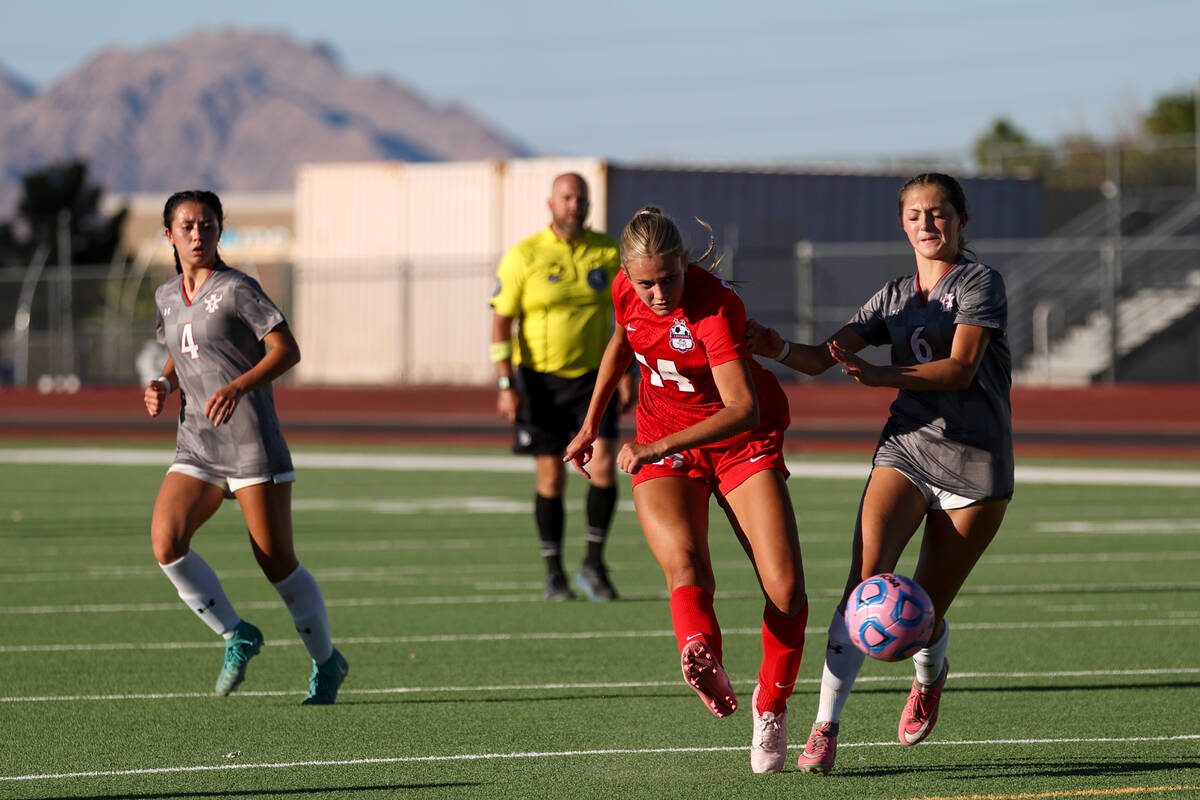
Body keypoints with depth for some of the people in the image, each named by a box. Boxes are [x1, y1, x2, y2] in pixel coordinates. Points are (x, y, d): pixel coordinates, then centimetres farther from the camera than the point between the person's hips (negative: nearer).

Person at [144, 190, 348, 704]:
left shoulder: (237, 289, -8)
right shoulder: (168, 296, 12)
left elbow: (286, 350, -12)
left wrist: (238, 387, -26)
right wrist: (164, 386, 5)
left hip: (252, 445, -5)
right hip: (195, 449, 5)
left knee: (277, 564, -2)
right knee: (166, 540, -18)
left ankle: (326, 663, 20)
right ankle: (237, 637, 0)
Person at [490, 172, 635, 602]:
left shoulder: (608, 252, 2)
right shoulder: (523, 256, -7)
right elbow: (501, 321, -6)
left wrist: (626, 377, 3)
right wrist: (506, 386, -13)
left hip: (593, 376, 2)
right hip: (540, 378, -2)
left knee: (603, 465, -13)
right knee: (551, 478, 1)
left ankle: (593, 565, 2)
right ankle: (554, 575, 14)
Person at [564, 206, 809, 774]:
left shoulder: (715, 307, -27)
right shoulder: (626, 291, -9)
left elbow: (744, 409, -36)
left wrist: (659, 445, -42)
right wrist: (591, 424, 22)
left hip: (743, 444, -3)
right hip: (660, 447, 3)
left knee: (785, 589, -11)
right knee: (685, 564, -26)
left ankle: (771, 708, 13)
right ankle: (701, 655, -56)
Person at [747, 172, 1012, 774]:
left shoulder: (979, 282, -3)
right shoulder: (894, 298, 13)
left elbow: (961, 367, -17)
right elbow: (823, 357, 8)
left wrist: (880, 376, -29)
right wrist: (777, 349, -14)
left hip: (976, 465, -3)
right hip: (906, 448, 3)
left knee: (922, 612, 3)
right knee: (865, 584, -19)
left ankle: (929, 676, 41)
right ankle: (825, 728, -20)